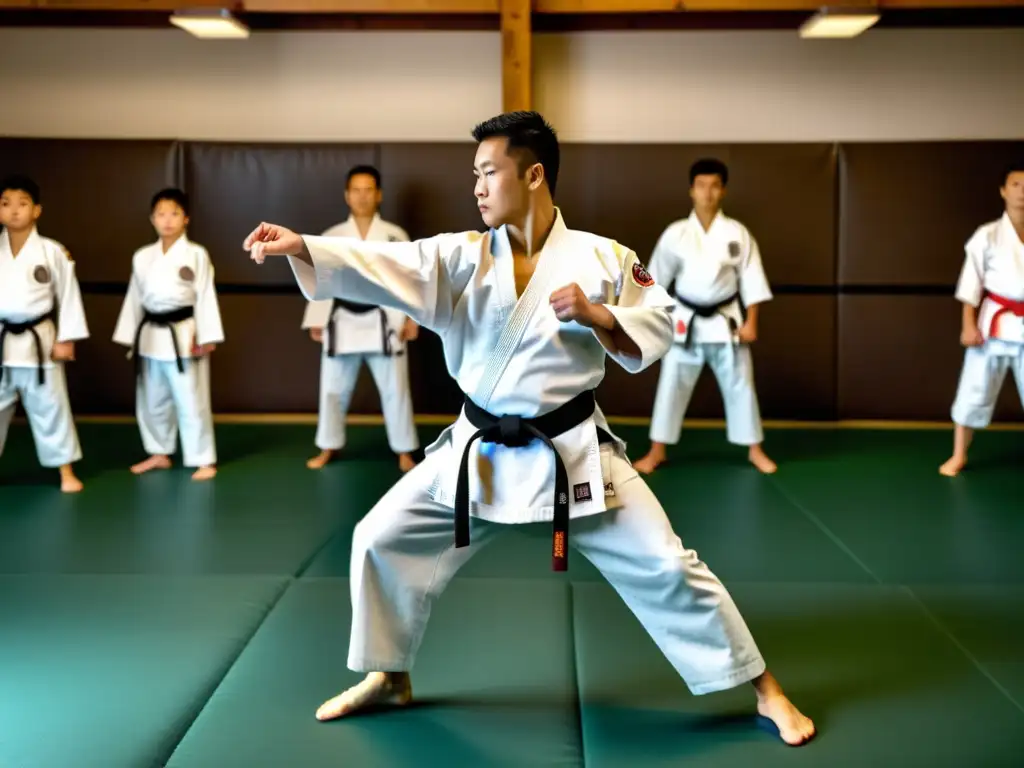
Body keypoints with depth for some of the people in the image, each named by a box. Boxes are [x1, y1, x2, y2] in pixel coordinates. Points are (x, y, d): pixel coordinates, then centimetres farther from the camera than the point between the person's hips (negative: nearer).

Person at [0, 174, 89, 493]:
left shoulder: (53, 252, -6)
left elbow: (68, 296, -2)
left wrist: (66, 339, -4)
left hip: (38, 341, -2)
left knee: (50, 406, 4)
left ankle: (66, 470, 14)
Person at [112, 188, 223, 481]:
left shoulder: (196, 254, -6)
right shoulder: (142, 256, 6)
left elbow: (205, 297, -7)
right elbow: (135, 298, 11)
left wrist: (206, 337, -11)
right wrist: (130, 338, 10)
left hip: (184, 336, -5)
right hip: (151, 336, 5)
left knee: (191, 401, -3)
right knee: (152, 401, 15)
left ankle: (204, 460, 7)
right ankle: (159, 453, 32)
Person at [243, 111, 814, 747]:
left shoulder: (602, 257, -7)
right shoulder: (461, 256, -4)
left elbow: (655, 337, -3)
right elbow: (381, 266, -16)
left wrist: (596, 315, -21)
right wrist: (298, 246, -30)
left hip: (574, 453, -3)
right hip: (480, 453, 3)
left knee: (664, 566, -2)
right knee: (382, 540, 4)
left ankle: (763, 689, 17)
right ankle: (389, 677, 27)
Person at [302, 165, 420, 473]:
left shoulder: (395, 235, 0)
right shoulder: (331, 237, 4)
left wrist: (412, 318, -7)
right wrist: (316, 321, 1)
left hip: (383, 322, -1)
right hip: (343, 322, 2)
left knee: (395, 389, 2)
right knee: (333, 388, 10)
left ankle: (404, 452, 15)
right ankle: (328, 448, 27)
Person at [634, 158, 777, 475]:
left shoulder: (737, 233, -4)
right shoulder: (675, 233, -4)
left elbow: (751, 279, -2)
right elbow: (656, 278, 2)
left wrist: (750, 322, -6)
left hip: (726, 322, 0)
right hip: (686, 322, 0)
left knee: (740, 385, 8)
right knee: (671, 386, 4)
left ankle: (754, 449, 23)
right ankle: (657, 451, 16)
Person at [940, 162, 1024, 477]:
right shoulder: (987, 235, -3)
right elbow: (971, 283, -2)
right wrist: (968, 324, -7)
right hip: (995, 324, -1)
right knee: (974, 391, 6)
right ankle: (959, 456, 20)